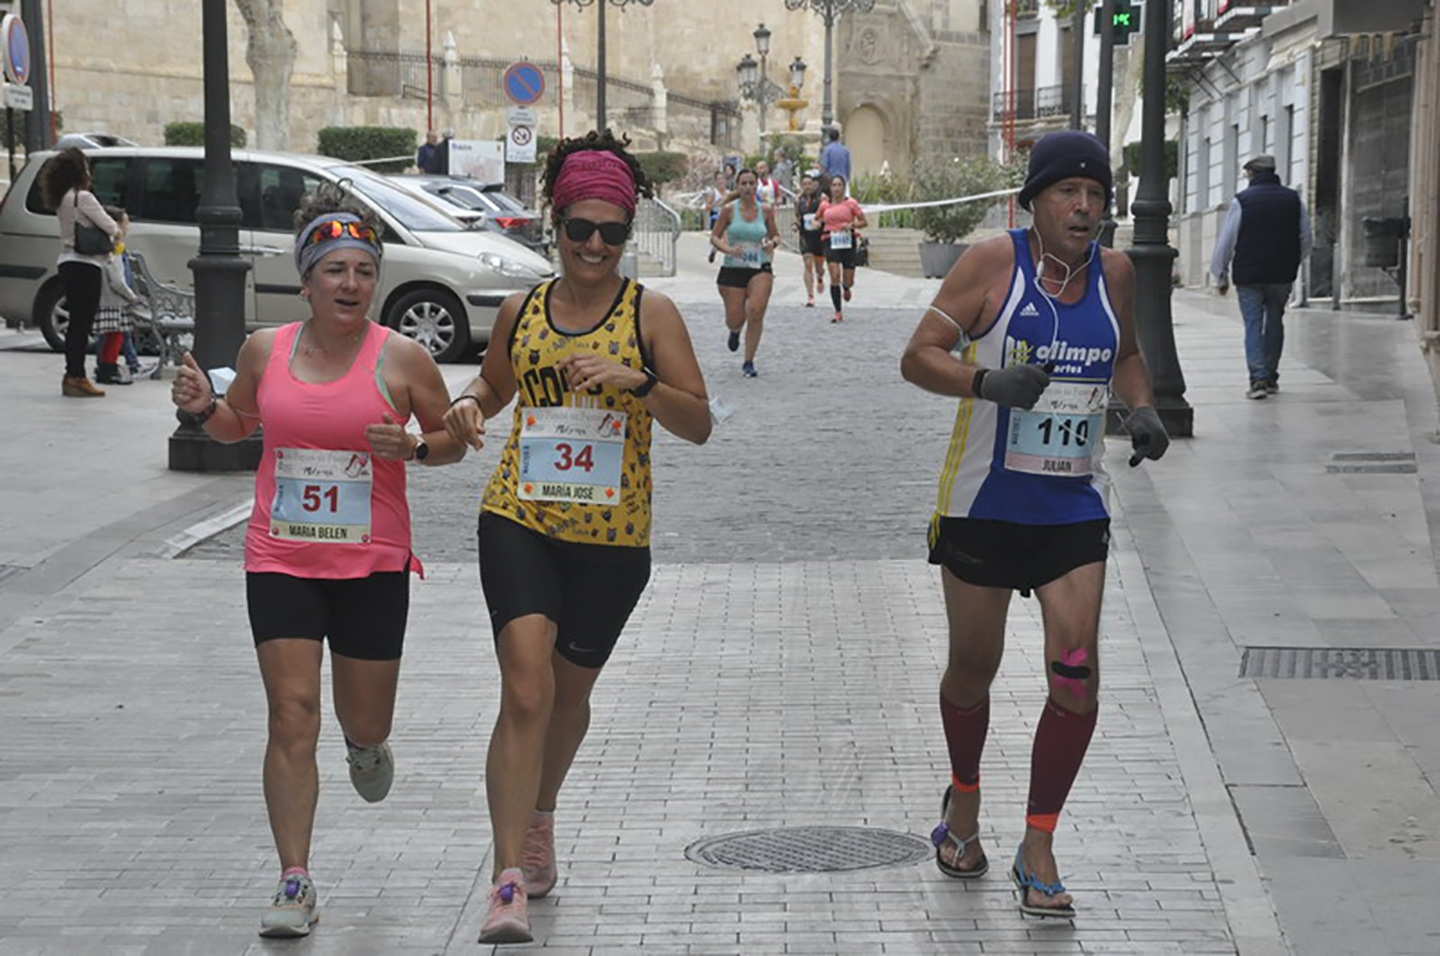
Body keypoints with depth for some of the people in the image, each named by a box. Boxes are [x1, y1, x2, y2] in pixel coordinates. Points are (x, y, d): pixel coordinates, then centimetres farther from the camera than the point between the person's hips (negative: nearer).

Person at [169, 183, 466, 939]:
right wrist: (205, 408, -3)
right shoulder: (265, 350, 2)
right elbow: (239, 425, 19)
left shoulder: (403, 359, -6)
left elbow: (454, 440, 5)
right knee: (291, 717, -7)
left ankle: (366, 745, 50)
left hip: (374, 565, -1)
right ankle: (295, 883, -3)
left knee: (365, 722, 10)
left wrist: (414, 447, -16)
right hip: (280, 561, 1)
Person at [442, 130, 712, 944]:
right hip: (520, 519, 0)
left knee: (571, 692, 16)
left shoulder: (651, 313, -1)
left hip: (612, 534, 0)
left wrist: (635, 381, -23)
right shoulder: (522, 311, 6)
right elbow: (495, 384, 24)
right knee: (526, 690, -16)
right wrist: (468, 407, 1)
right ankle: (510, 881, -17)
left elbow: (700, 425, -6)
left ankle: (541, 814, 47)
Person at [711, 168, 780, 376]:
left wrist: (772, 243, -7)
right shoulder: (729, 210, -2)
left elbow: (775, 235, 16)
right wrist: (727, 249, -17)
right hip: (732, 269, 0)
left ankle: (749, 362, -6)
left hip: (760, 269, 0)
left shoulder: (765, 211, 4)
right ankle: (735, 331, 43)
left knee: (756, 312, -20)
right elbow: (714, 237, 2)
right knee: (735, 319, 0)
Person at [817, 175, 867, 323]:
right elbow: (819, 220, 27)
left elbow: (864, 222, 2)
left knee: (848, 281, 3)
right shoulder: (825, 204, 8)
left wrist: (851, 225, -14)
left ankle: (846, 288, 45)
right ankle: (838, 313, -9)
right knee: (835, 276, -15)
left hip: (848, 242, -1)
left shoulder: (850, 203, 0)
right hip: (831, 243, 1)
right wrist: (818, 223, 6)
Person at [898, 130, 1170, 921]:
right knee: (972, 669, 11)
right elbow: (918, 357, -11)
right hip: (984, 503, -3)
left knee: (1076, 678, -10)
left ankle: (1038, 848, 4)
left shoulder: (1113, 273, 4)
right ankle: (964, 798, 41)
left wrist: (1142, 409, 3)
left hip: (1074, 508, 3)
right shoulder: (993, 263, -9)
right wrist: (989, 382, -29)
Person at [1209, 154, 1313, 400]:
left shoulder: (1241, 200, -5)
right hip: (1282, 275, 3)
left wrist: (1221, 276, 7)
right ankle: (1271, 377, 20)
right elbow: (1307, 240, 11)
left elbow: (1225, 242, -2)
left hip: (1248, 274, -3)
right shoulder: (1294, 200, 6)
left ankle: (1258, 379, -13)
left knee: (1253, 324, -1)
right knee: (1274, 322, 16)